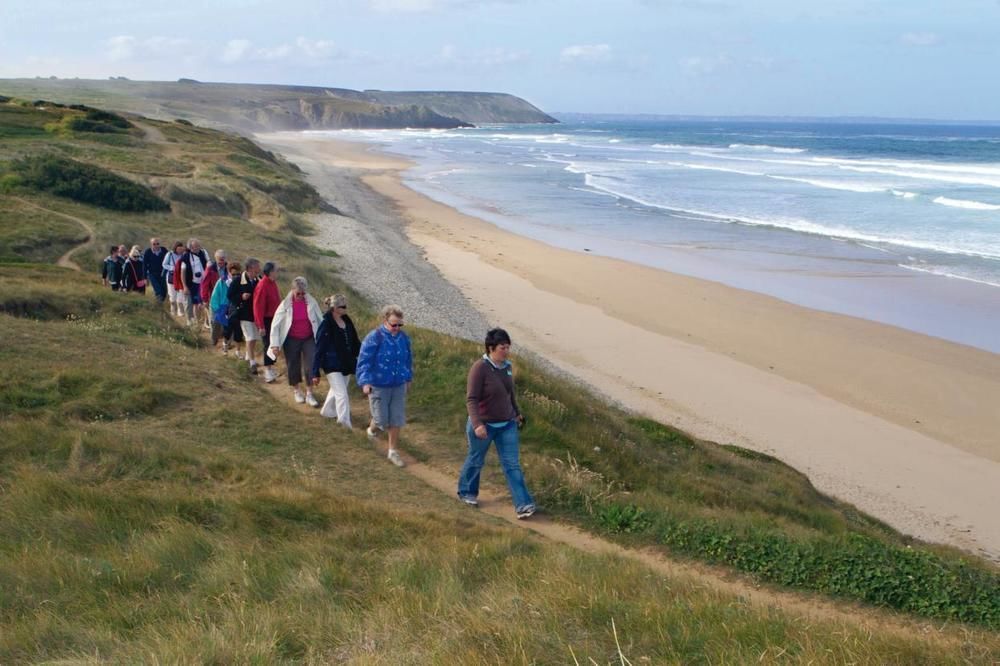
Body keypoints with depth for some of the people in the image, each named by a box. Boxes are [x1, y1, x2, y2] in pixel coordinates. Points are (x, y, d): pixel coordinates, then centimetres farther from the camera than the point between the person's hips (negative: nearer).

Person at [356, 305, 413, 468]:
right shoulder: (374, 338, -17)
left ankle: (393, 452, 20)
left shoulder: (404, 338, -1)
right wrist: (365, 382, -24)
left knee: (396, 420, 6)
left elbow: (408, 359, 15)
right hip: (378, 386, -4)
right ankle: (373, 428, 39)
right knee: (381, 420, 1)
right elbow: (363, 361, -16)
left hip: (398, 386, 4)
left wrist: (408, 378, 22)